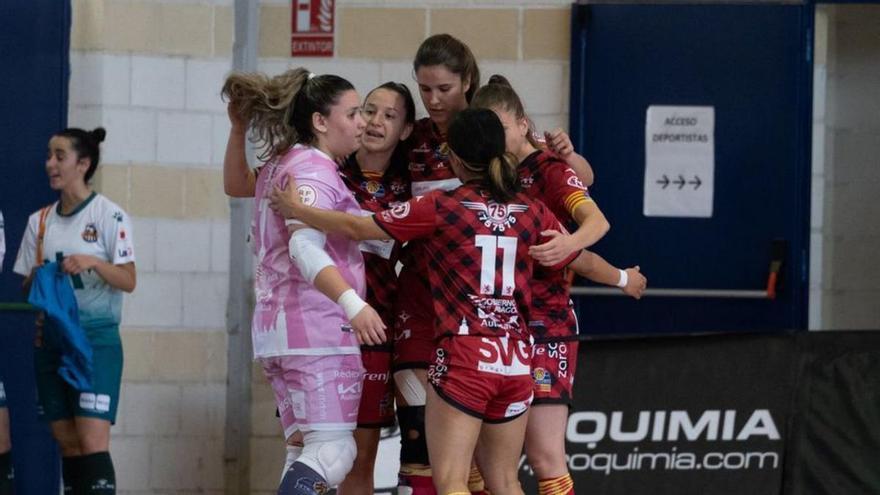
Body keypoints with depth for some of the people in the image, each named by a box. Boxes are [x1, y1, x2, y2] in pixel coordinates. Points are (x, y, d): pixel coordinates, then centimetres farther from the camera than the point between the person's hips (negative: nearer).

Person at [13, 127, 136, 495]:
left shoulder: (109, 215, -3)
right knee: (67, 444, 5)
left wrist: (94, 263, -24)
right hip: (50, 337, 5)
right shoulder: (39, 221, 12)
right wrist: (36, 279, -8)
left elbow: (128, 281, -8)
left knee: (92, 442, -14)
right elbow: (26, 288, 14)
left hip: (96, 337, -5)